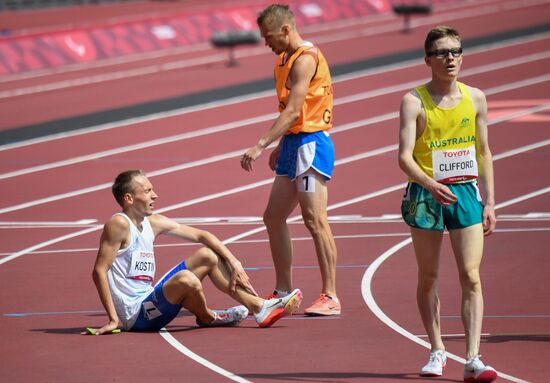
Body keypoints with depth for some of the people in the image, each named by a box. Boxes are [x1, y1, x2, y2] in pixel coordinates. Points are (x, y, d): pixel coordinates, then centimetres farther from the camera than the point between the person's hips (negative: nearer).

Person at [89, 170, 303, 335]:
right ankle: (206, 318, -1)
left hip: (149, 300, 10)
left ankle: (259, 307, 10)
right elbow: (99, 271, -22)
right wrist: (113, 319, -26)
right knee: (185, 279, -33)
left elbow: (201, 236, 13)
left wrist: (235, 264, 3)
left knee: (207, 256, 11)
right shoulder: (119, 225, -17)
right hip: (134, 316, -10)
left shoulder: (153, 223, 8)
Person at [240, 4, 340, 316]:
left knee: (315, 219, -11)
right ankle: (283, 292, 18)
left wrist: (261, 146, -26)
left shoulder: (306, 59, -16)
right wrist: (280, 147, 21)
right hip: (294, 142, 10)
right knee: (274, 217, 11)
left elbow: (293, 111, -23)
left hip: (311, 143, -10)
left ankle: (330, 297, -9)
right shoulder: (286, 59, 15)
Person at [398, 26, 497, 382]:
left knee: (471, 276, -9)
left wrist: (489, 202, 6)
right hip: (426, 194, -2)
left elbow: (483, 152, 11)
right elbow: (405, 156, -14)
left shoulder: (475, 98, 4)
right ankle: (437, 351, 23)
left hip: (465, 193, 2)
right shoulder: (414, 101, -7)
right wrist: (430, 184, -31)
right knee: (428, 277, 8)